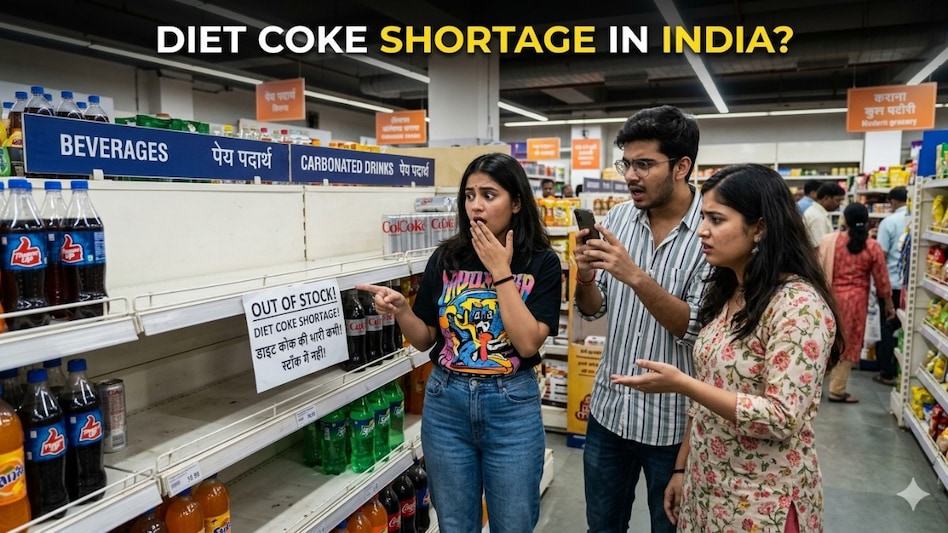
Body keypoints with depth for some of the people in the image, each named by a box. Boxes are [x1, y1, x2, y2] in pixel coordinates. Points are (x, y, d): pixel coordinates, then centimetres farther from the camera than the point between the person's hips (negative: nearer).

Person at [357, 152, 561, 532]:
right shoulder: (447, 257, -2)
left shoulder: (541, 263, -8)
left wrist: (500, 271, -18)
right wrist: (400, 309, -16)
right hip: (446, 402, 2)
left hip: (512, 406, -2)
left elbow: (528, 342, -18)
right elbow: (424, 340, 3)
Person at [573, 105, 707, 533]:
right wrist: (585, 278, -17)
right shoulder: (618, 217, 0)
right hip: (609, 409, 5)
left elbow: (695, 329, -20)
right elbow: (593, 310, 5)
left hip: (673, 422, -4)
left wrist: (636, 276, -32)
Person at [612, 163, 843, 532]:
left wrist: (680, 384, -29)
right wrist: (682, 468, 9)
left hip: (763, 503, -7)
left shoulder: (799, 304, -21)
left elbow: (783, 419, -25)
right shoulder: (725, 293, 3)